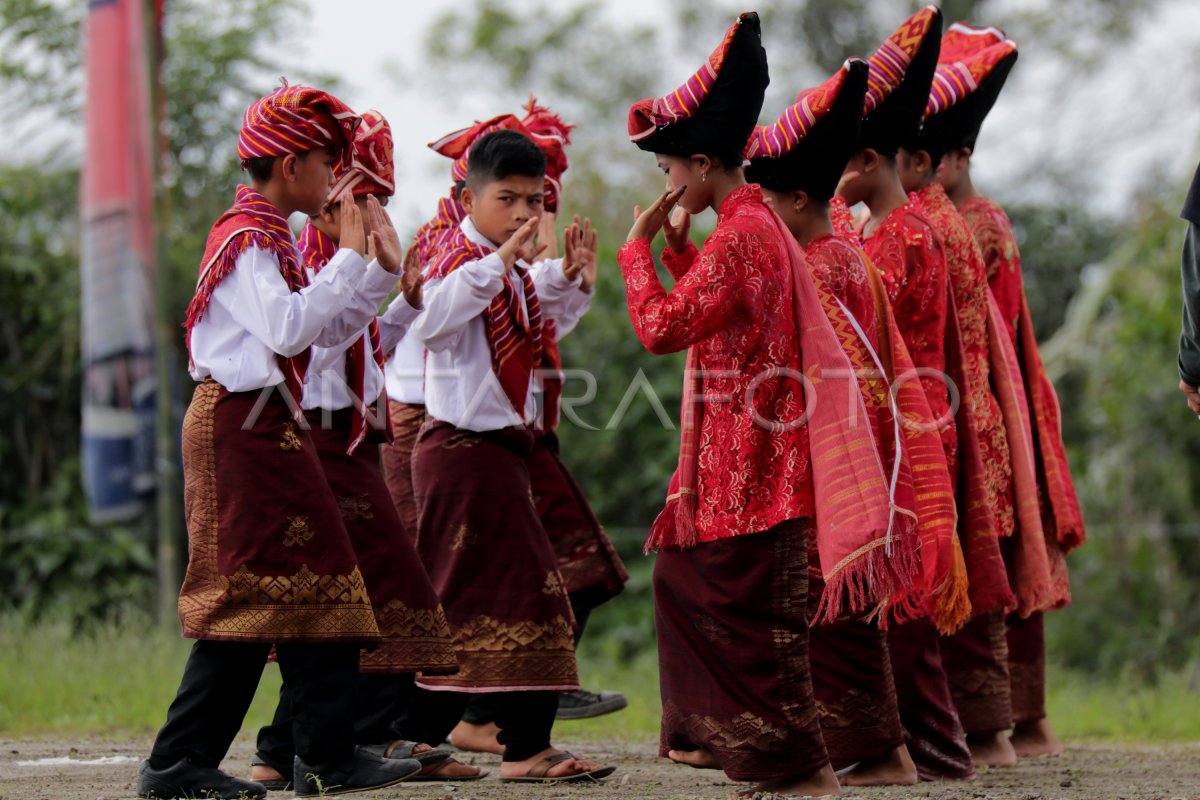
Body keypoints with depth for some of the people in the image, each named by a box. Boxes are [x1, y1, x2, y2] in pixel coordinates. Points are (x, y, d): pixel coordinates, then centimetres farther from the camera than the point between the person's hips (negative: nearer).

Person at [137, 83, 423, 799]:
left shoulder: (272, 239, 18)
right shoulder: (247, 238, -12)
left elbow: (327, 330, 20)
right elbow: (287, 329, -24)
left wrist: (382, 271, 11)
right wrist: (347, 257, -17)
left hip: (271, 427, 10)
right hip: (243, 425, -10)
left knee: (312, 581, 7)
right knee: (250, 592, -10)